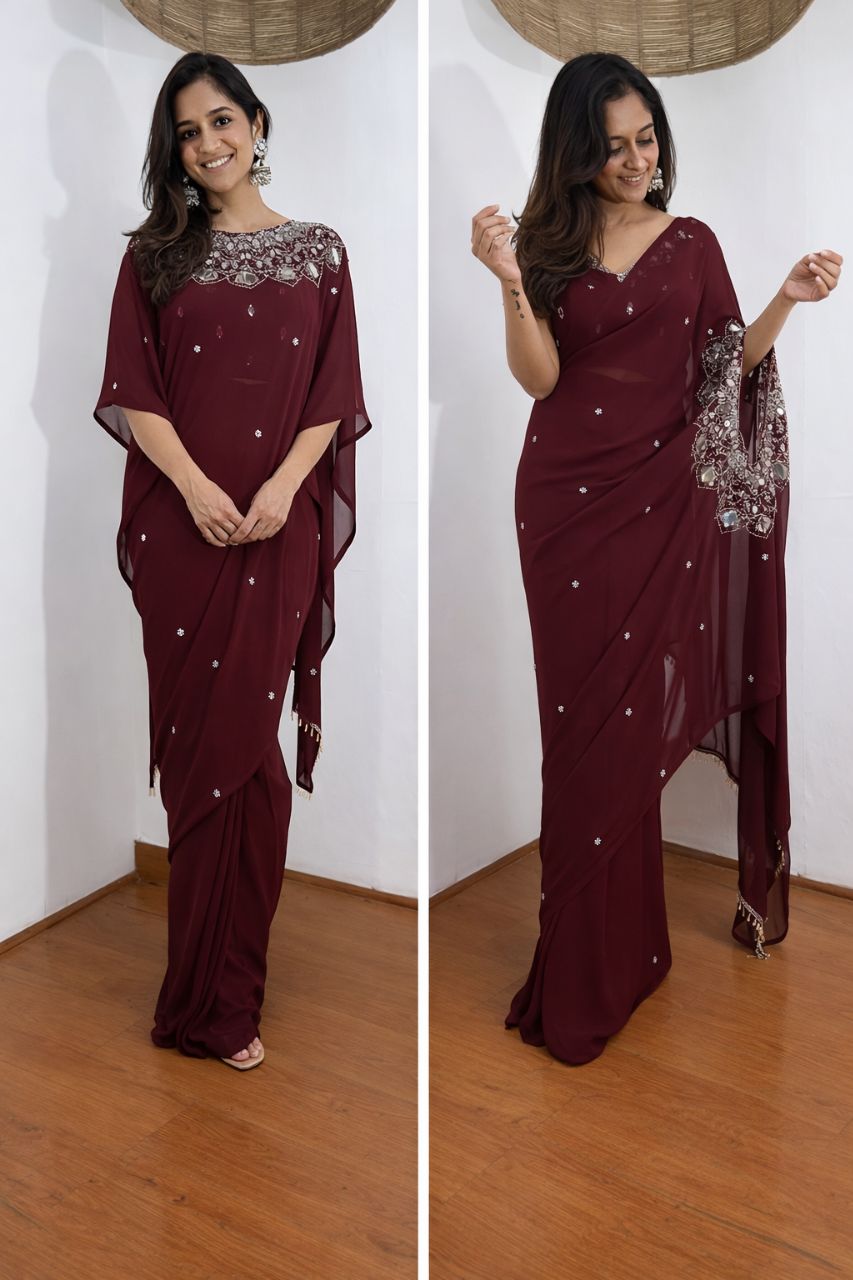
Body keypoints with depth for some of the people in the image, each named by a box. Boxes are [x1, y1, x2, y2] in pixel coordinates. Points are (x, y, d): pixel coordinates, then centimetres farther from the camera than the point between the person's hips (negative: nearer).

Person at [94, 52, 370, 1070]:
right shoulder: (153, 254, 11)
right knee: (198, 736, 2)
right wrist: (194, 484, -13)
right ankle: (221, 989, 15)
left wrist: (282, 485, -11)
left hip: (279, 524, 0)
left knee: (243, 739, -1)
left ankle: (213, 995, 14)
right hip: (181, 518, 1)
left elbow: (333, 394, 4)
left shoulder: (318, 251, 10)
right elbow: (131, 392, 2)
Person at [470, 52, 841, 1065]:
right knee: (585, 717, 2)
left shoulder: (692, 243, 10)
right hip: (566, 499, -1)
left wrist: (787, 300, -5)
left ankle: (614, 956, 19)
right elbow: (540, 377, -5)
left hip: (668, 498, 1)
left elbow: (729, 365, 10)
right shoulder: (547, 243, 6)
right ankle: (588, 962, 17)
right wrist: (511, 284, -18)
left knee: (641, 712, 1)